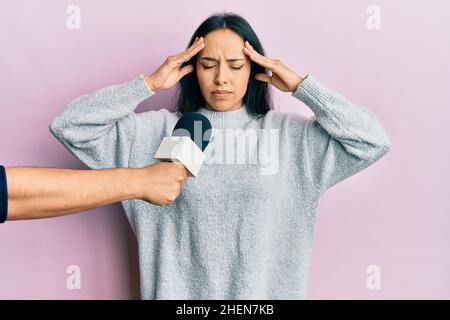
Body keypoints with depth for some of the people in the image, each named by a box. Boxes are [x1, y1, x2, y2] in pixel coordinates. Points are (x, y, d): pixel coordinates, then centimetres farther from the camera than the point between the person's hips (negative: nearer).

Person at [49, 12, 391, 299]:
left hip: (266, 291, 1)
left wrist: (300, 85, -8)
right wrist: (149, 84, -10)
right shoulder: (160, 130, -2)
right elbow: (70, 126, -5)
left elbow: (373, 141, -7)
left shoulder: (290, 133, -1)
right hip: (179, 290, 0)